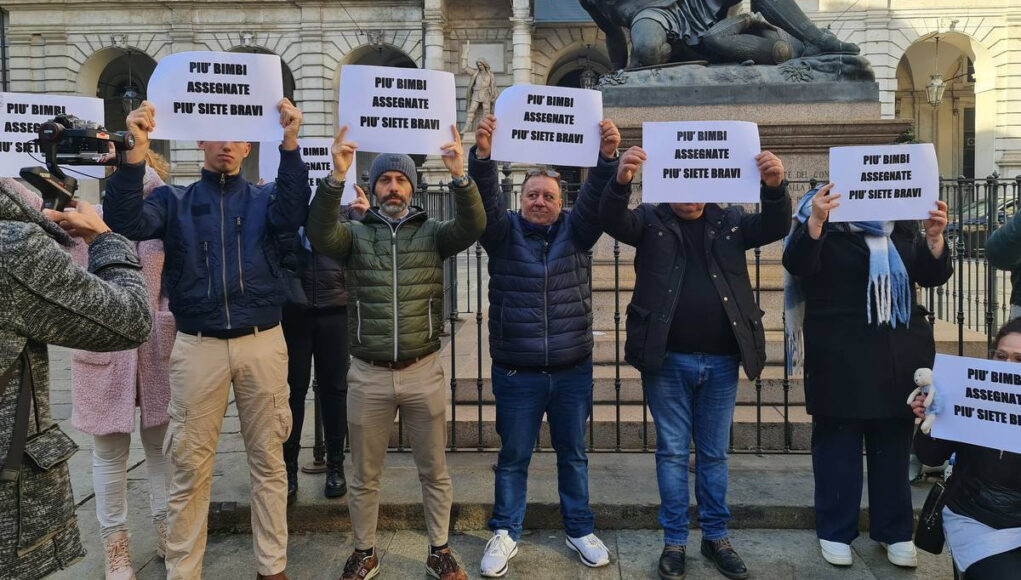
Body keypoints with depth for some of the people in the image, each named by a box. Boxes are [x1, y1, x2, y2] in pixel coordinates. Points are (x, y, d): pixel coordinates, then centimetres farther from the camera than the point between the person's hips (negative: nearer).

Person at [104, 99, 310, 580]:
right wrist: (136, 152, -21)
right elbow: (127, 224, -9)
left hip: (262, 343, 1)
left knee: (268, 460, 8)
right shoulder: (174, 201, 9)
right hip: (198, 346, 0)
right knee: (190, 466, 5)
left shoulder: (264, 198, 9)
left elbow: (291, 216, -13)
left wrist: (289, 144, -25)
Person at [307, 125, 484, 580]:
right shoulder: (356, 234, 4)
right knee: (364, 476, 13)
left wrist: (460, 176, -29)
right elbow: (320, 234, -16)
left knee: (434, 472, 12)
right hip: (368, 375, 0)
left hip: (424, 372, 0)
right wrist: (336, 176, -28)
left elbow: (472, 227, -14)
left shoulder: (432, 232, 4)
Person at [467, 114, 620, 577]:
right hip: (517, 372, -1)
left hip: (573, 370, 2)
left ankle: (580, 531, 31)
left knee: (573, 454, 15)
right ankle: (505, 534, 26)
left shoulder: (575, 230, 5)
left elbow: (596, 200, -12)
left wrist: (607, 157, -30)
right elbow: (487, 201, -16)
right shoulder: (505, 232, 1)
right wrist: (483, 157, -34)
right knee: (513, 457, 10)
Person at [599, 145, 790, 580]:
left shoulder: (729, 220, 8)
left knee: (714, 453, 13)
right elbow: (612, 220, -14)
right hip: (667, 360, -2)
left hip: (721, 361, 2)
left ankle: (716, 537, 27)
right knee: (672, 452, 7)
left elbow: (775, 227, -4)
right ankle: (674, 541, 19)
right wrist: (620, 180, -35)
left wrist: (774, 186, -25)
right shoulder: (651, 221, 2)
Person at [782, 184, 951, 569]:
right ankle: (835, 532, 13)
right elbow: (797, 265, -18)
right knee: (838, 440, 2)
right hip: (840, 353, -4)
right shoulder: (822, 217, -2)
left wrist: (934, 236, -11)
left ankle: (894, 531, 22)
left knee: (894, 440, 10)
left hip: (899, 351, 5)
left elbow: (933, 276, 7)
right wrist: (815, 222, -33)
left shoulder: (902, 222, 12)